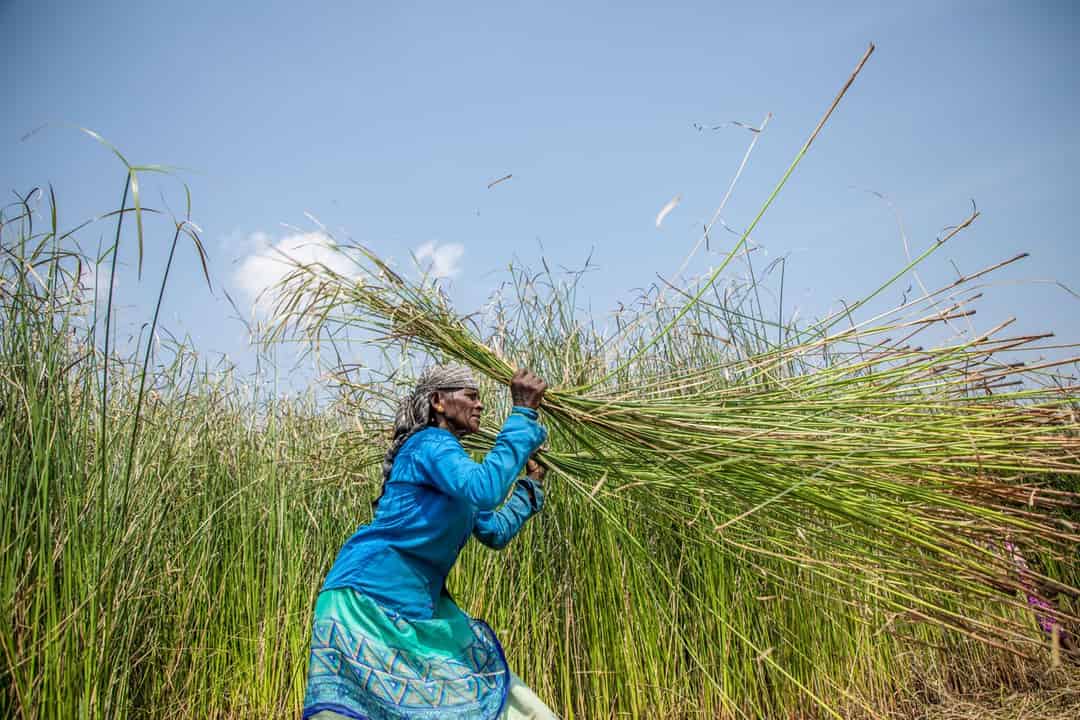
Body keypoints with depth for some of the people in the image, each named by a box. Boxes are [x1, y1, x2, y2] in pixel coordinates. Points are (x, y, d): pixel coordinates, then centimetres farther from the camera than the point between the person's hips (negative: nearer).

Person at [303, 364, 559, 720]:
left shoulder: (449, 459, 16)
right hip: (367, 600, -10)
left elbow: (496, 532, 22)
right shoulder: (430, 443, -12)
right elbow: (485, 491, -32)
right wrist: (523, 414, -26)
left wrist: (531, 482, 20)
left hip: (418, 608, 10)